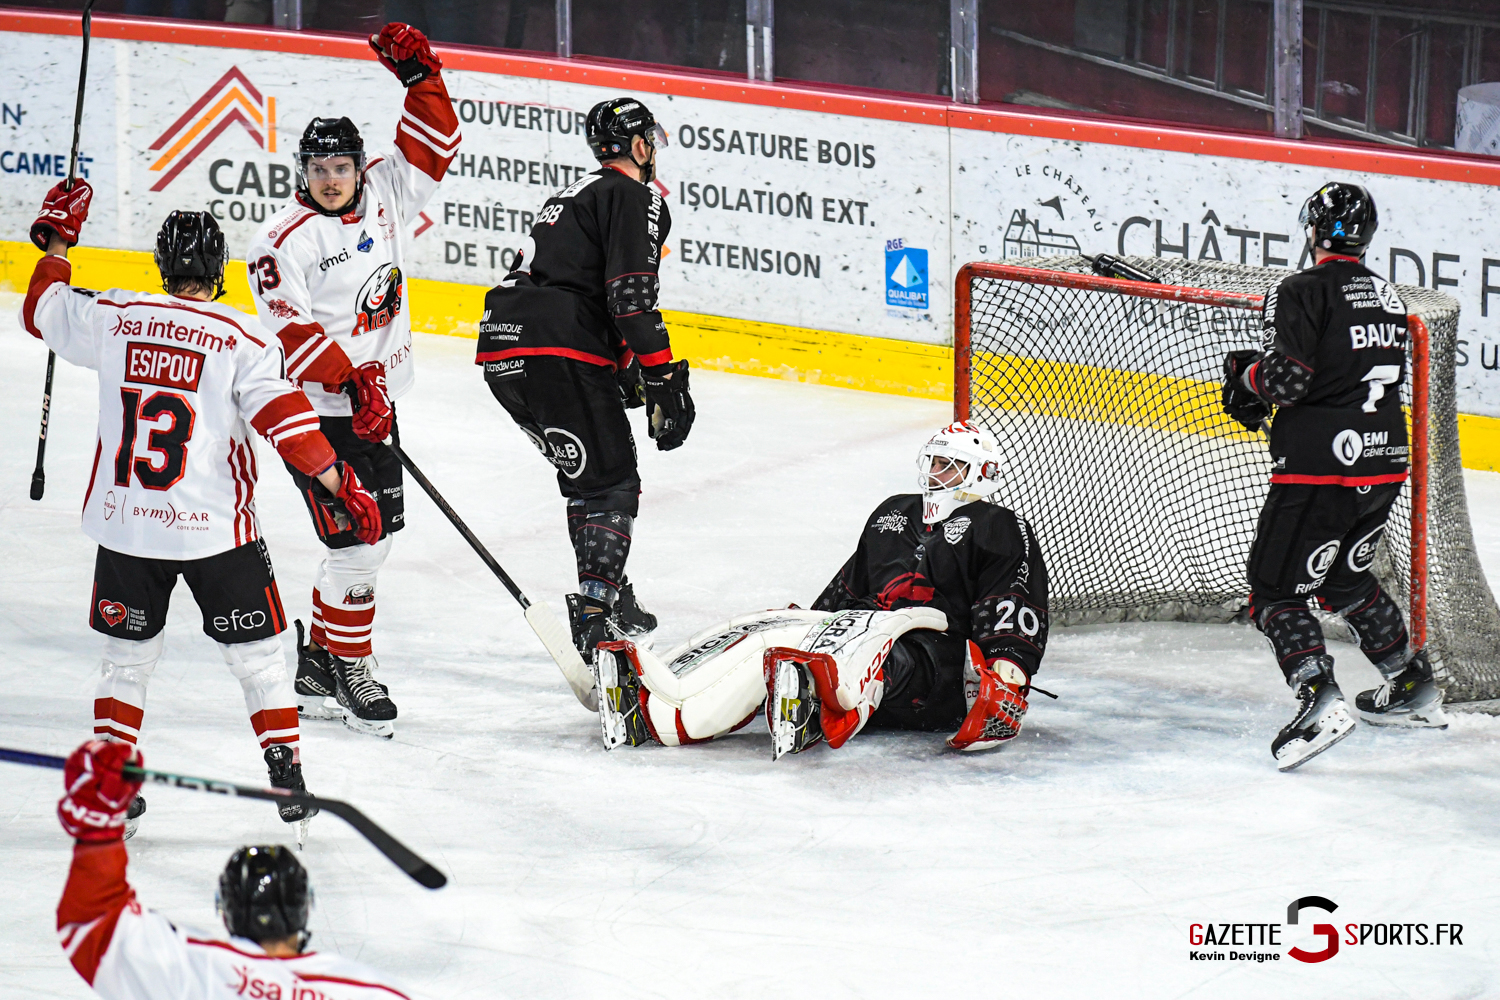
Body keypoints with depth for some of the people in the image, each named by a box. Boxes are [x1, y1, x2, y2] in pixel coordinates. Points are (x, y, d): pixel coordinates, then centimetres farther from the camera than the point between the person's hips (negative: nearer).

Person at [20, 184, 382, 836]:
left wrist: (56, 241, 27)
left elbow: (43, 312, 15)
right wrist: (337, 483, -10)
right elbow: (287, 420, -14)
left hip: (124, 524, 2)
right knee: (254, 652, 12)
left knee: (127, 653, 17)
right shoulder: (244, 340, -9)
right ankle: (287, 774, 11)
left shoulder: (114, 318, -1)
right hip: (216, 530, -2)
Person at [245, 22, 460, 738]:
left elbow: (432, 148, 8)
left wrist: (419, 77, -6)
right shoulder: (285, 240, -13)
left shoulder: (383, 198, 5)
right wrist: (352, 382, -26)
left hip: (376, 402, 7)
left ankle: (319, 666, 22)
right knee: (355, 544, -9)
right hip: (317, 412, -7)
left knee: (376, 536, 12)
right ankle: (349, 673, 4)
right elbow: (292, 333, -19)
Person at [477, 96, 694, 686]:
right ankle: (597, 622, -14)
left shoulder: (577, 195, 31)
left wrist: (628, 379, 33)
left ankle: (611, 597, 31)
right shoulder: (634, 196, 1)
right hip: (556, 350, -9)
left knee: (590, 472, 24)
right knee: (610, 484, -5)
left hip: (502, 349, 9)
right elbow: (632, 293, -13)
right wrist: (663, 380, -14)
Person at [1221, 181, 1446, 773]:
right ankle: (1415, 689, 31)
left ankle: (1320, 700, -23)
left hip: (1320, 467, -8)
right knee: (1344, 579, 27)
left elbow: (1287, 374, -19)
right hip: (1385, 461, 8)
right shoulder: (1386, 296, 14)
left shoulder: (1303, 292, -10)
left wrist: (1244, 380, 3)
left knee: (1274, 589, -3)